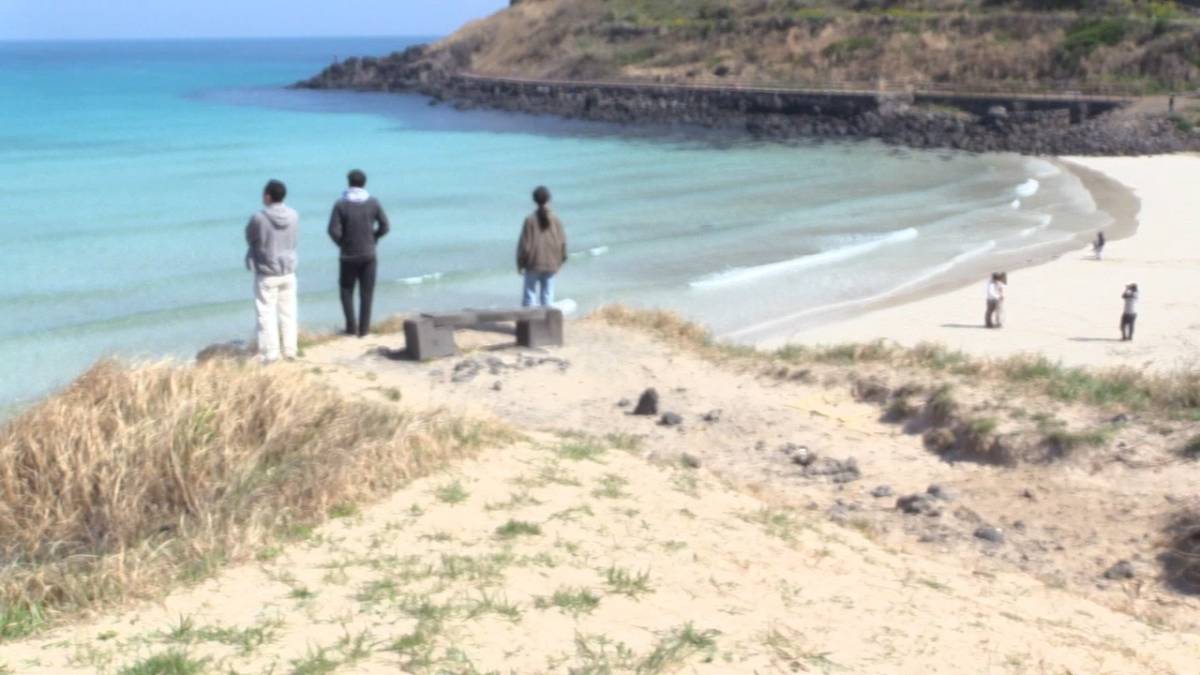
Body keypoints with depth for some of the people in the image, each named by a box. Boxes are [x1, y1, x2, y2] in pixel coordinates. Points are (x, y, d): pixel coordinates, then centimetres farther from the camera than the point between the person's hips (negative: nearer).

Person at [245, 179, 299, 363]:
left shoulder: (259, 218, -17)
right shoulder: (294, 216, -4)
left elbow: (250, 239, -2)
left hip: (266, 273, -4)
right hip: (288, 272, 4)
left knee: (266, 313, 3)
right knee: (288, 312, 12)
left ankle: (270, 353, 2)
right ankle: (289, 350, 16)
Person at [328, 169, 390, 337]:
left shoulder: (341, 204, -9)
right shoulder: (373, 203, -3)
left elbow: (334, 230, -16)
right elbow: (385, 226, -4)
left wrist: (343, 244, 2)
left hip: (349, 256, -1)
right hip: (368, 254, 1)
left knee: (346, 290, 14)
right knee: (366, 293, 9)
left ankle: (351, 326, 5)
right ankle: (364, 328, 8)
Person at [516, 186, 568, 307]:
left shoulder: (531, 220, -11)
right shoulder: (555, 220, -3)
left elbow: (525, 243, -8)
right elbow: (562, 242, 1)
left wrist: (520, 263, 3)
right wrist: (559, 261, 15)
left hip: (533, 265, -2)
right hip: (550, 264, 2)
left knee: (530, 294, 4)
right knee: (547, 295, 8)